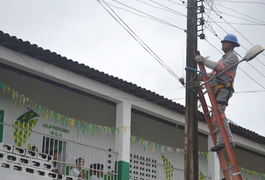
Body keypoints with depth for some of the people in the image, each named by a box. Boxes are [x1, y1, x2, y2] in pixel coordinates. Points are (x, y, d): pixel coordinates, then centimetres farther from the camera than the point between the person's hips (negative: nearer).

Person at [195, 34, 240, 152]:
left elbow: (220, 67, -14)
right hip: (218, 90, 10)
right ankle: (221, 141, -10)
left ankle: (229, 141, -30)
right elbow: (214, 73, 29)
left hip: (224, 88, -10)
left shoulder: (233, 56, 3)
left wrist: (204, 60, -11)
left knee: (218, 113, -24)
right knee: (215, 116, -1)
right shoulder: (224, 58, 34)